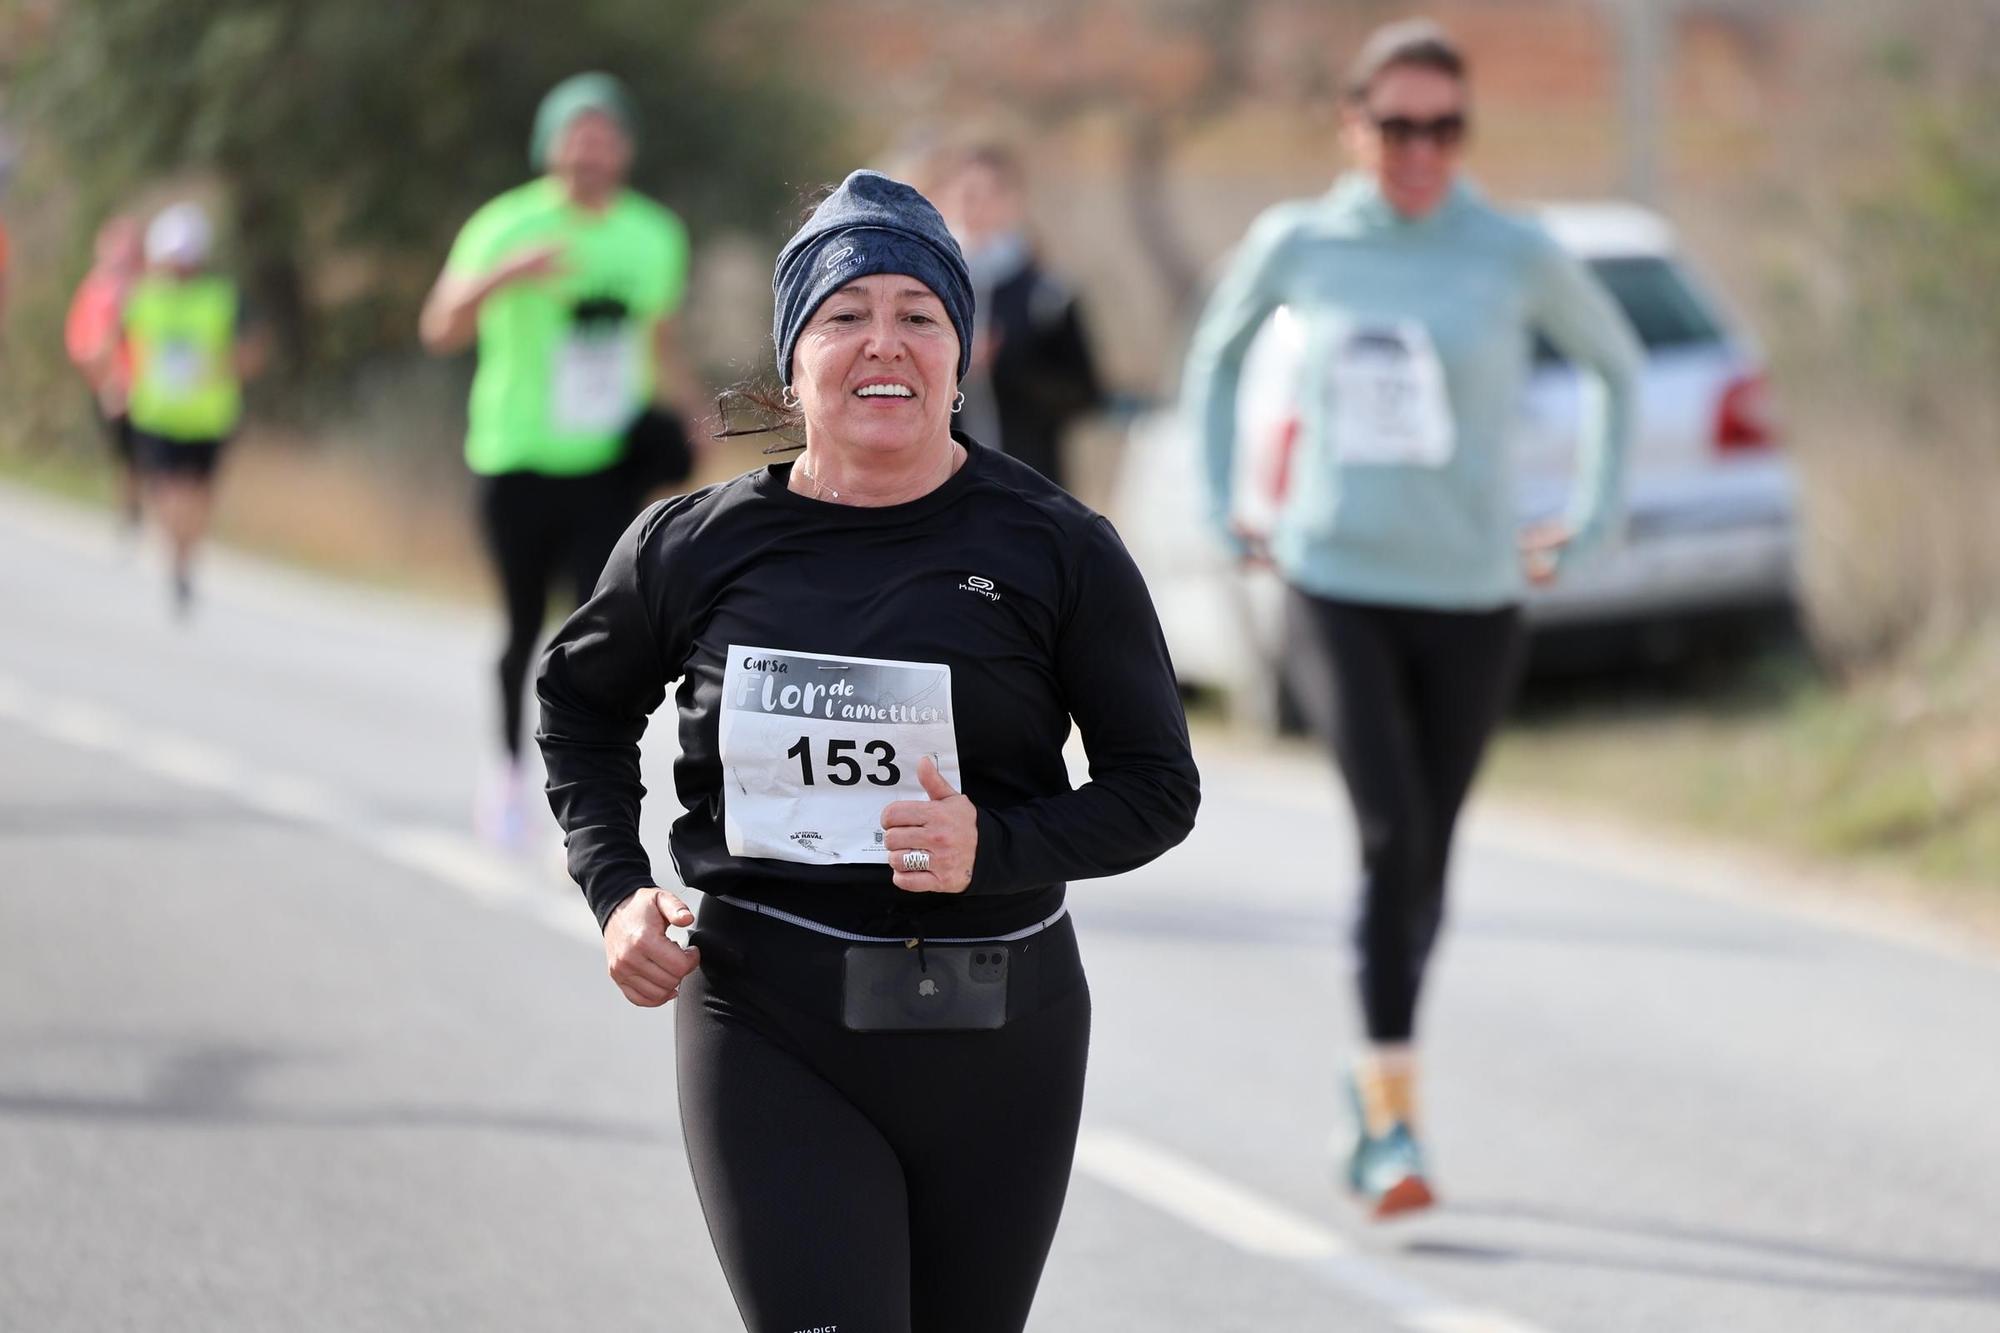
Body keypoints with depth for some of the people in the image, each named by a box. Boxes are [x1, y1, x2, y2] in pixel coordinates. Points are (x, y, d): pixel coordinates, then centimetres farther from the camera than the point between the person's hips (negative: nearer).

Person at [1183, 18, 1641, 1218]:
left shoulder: (1516, 255, -4)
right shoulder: (1298, 246, -1)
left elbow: (1615, 365, 13)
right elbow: (1217, 353, 19)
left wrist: (1592, 521, 10)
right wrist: (1221, 503, 13)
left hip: (1472, 594, 1)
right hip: (1336, 585, -1)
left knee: (1427, 856, 11)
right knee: (1391, 836, -18)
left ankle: (1381, 1080, 33)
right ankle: (1395, 1108, -15)